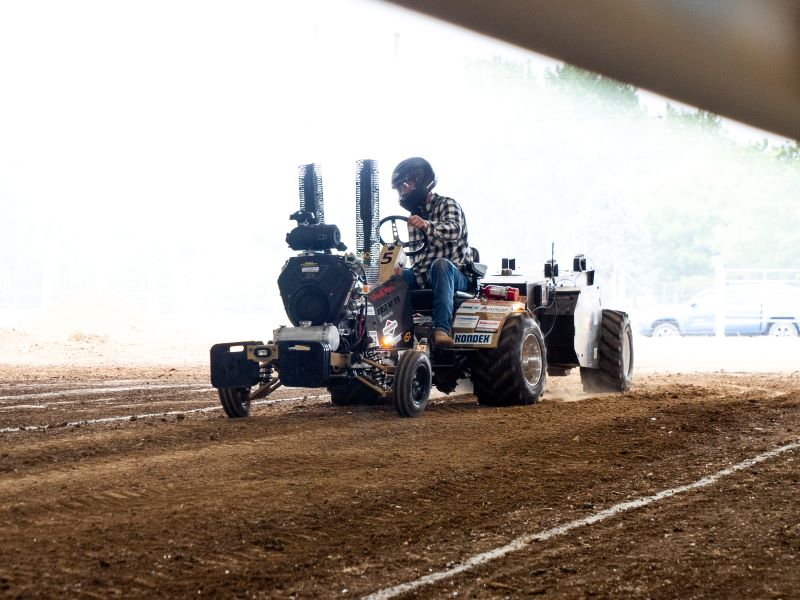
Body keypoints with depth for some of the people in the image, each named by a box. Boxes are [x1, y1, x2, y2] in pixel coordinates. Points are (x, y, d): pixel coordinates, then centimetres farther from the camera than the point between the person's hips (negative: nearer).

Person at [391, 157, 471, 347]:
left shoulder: (446, 204, -3)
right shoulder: (415, 215, 20)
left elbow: (453, 231, -26)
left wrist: (426, 225, -45)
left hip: (455, 276, -7)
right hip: (422, 275, 7)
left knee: (440, 264, -40)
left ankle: (442, 330, -55)